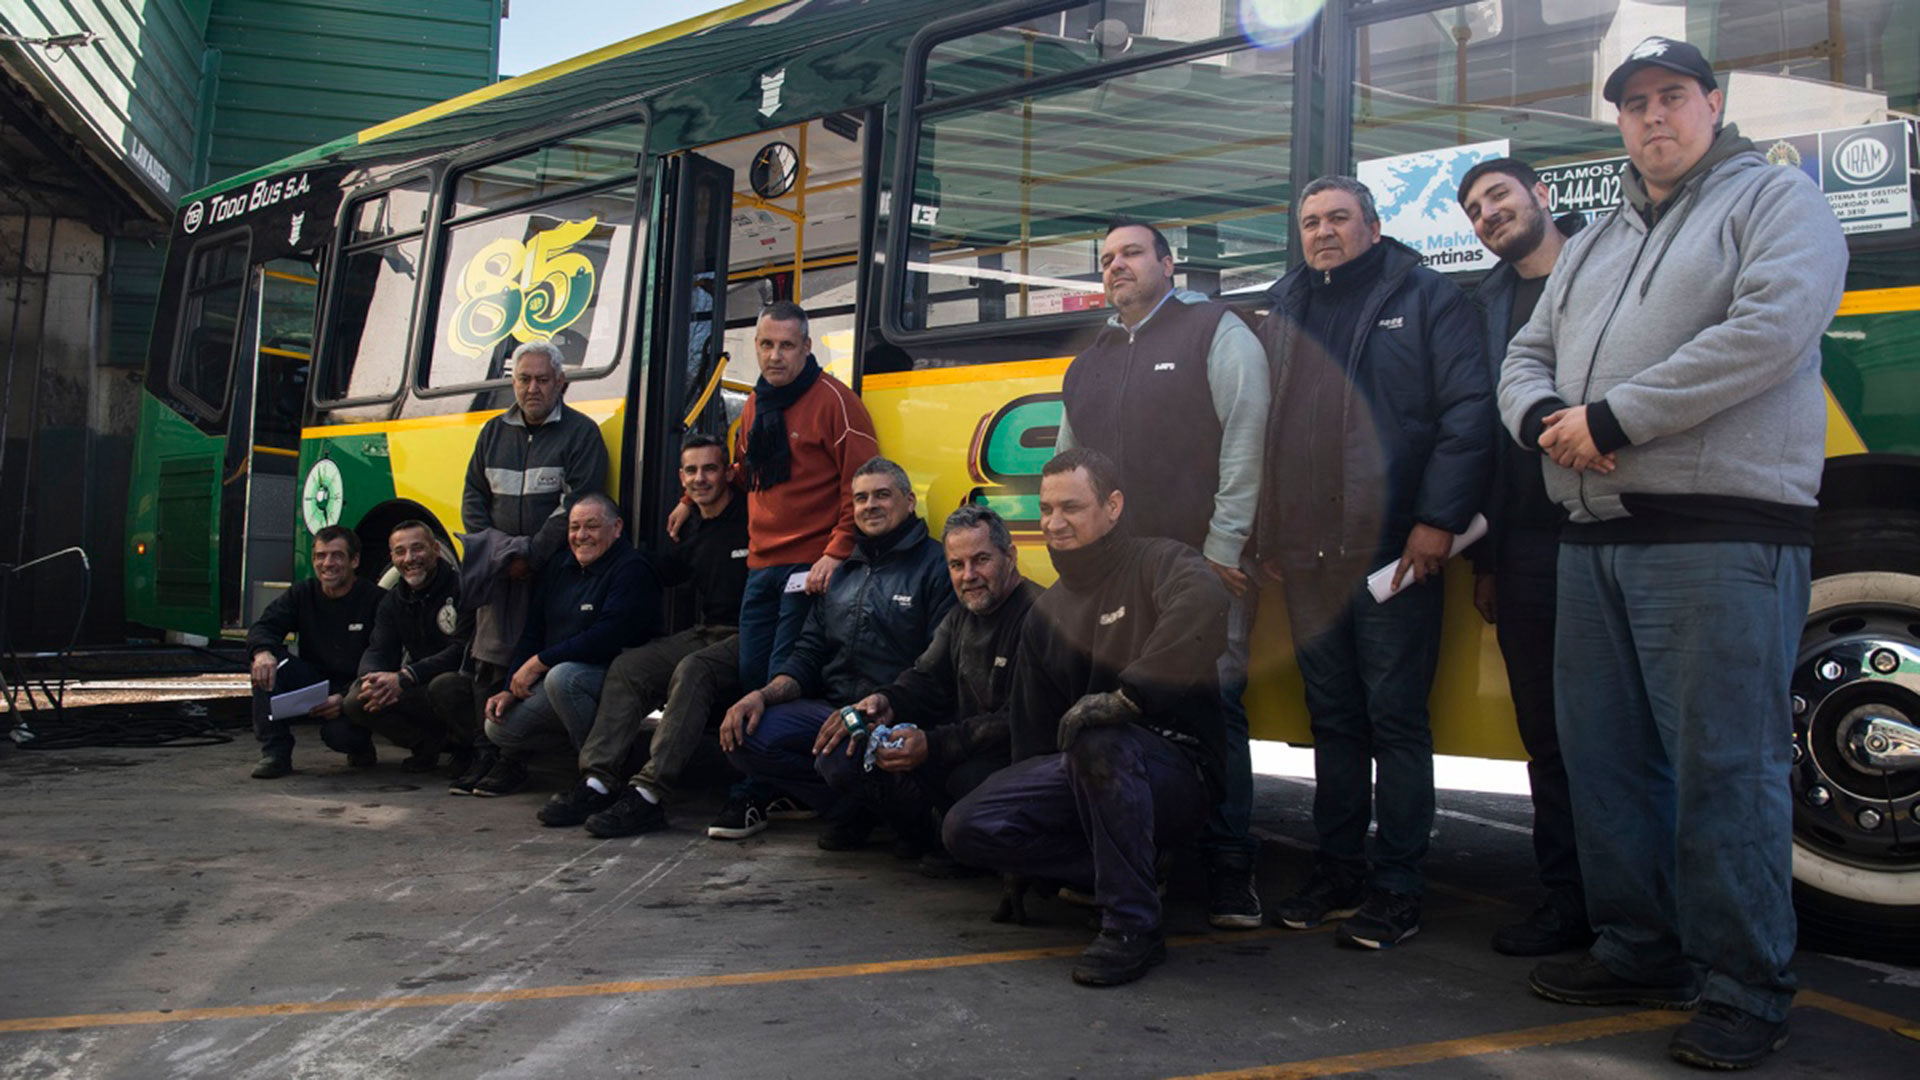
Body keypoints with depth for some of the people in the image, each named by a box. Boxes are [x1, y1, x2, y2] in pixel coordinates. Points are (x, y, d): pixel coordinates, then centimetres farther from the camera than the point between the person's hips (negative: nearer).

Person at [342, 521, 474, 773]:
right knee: (357, 701, -13)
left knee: (444, 686, -39)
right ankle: (429, 743, 6)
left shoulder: (462, 587, -11)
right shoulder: (393, 601, 11)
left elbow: (462, 650, -21)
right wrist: (373, 679, -24)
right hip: (422, 692, 7)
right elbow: (378, 651, 2)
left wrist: (404, 678, -29)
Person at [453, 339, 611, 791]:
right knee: (488, 663, 3)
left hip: (552, 571, -5)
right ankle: (486, 754, 9)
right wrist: (492, 551, 1)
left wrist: (531, 557, -15)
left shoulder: (581, 433, -1)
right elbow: (474, 496, 18)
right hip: (498, 574, 5)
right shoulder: (494, 432, 18)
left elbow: (575, 506, -10)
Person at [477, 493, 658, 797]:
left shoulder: (632, 570, -13)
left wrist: (538, 662, -19)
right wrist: (510, 689, 3)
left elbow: (605, 638, -24)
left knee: (562, 676, -37)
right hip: (555, 675, 7)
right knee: (499, 727, -10)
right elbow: (533, 632, 16)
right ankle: (513, 760, 28)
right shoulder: (558, 569, 13)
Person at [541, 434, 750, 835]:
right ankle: (599, 781, -18)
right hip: (703, 634, 8)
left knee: (693, 670, -34)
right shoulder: (690, 534, 18)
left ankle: (648, 795, -36)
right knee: (628, 666, -10)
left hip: (747, 638, -8)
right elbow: (659, 578, 25)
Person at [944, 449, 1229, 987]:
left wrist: (1127, 694, -38)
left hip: (1181, 772, -6)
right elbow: (1034, 730, 18)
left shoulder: (1157, 561, -7)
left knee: (1099, 739, -38)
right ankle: (1124, 874, -2)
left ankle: (1133, 926, -24)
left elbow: (1204, 603, -34)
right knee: (968, 827, -12)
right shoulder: (1047, 611, 15)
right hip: (1089, 775, 7)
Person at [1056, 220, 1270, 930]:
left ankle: (1229, 874, 0)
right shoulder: (1089, 363, 22)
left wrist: (1224, 546, -12)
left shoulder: (1217, 332, 4)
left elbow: (1246, 441, -6)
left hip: (1205, 566, -5)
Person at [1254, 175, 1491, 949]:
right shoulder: (1283, 311, 18)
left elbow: (1469, 412, -5)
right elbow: (1259, 422, 17)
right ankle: (1337, 874, 22)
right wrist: (1266, 528, 10)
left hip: (1392, 552, -5)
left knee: (1396, 721, 0)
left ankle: (1397, 890, 9)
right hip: (1306, 557, 5)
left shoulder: (1426, 298, 4)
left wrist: (1439, 520, -13)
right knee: (1333, 720, 11)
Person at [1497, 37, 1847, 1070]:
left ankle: (1745, 990, 7)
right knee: (1604, 755, 10)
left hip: (1721, 535, -7)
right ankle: (1638, 950, 23)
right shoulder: (1593, 245, 25)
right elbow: (1526, 357, 21)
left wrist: (1610, 418, -15)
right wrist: (1547, 420, -4)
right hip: (1595, 538, 7)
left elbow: (1770, 328, -14)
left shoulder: (1774, 199, 4)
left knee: (1725, 767, -5)